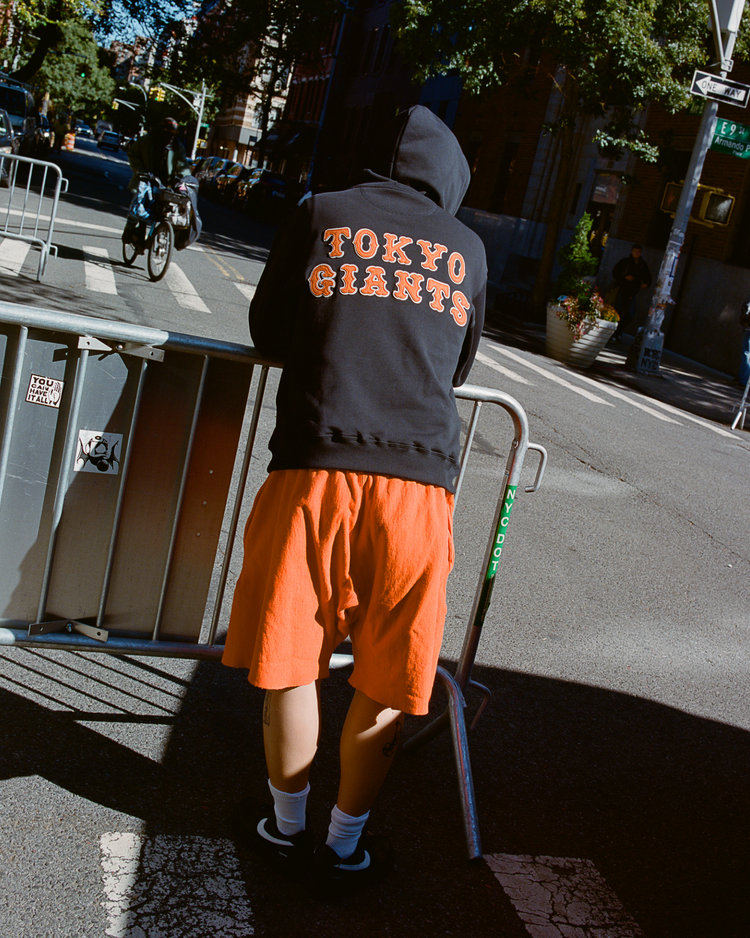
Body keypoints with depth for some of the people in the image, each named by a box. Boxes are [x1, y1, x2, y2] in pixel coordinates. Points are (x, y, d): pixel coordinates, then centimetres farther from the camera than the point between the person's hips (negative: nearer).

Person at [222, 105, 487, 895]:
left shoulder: (320, 215, 11)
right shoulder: (467, 250, 16)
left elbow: (267, 333, 18)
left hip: (316, 465, -1)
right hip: (419, 479, 2)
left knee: (291, 661, 14)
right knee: (385, 683, 13)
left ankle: (286, 827, 31)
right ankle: (345, 847, 28)